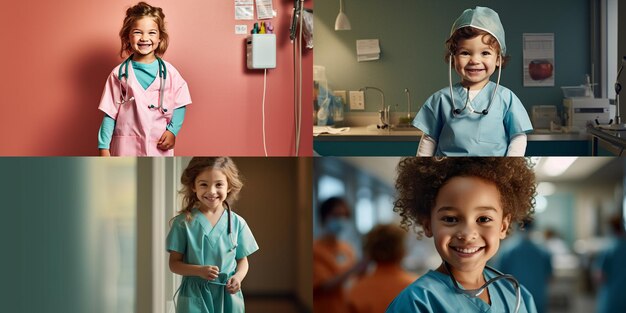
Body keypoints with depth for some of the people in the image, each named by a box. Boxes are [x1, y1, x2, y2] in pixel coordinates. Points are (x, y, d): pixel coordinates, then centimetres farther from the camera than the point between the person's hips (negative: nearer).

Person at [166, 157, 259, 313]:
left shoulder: (237, 222, 2)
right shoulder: (184, 222, -4)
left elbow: (242, 260, 10)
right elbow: (174, 263, -3)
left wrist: (238, 277, -10)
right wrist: (200, 271, -18)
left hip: (228, 295, 2)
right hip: (195, 296, -2)